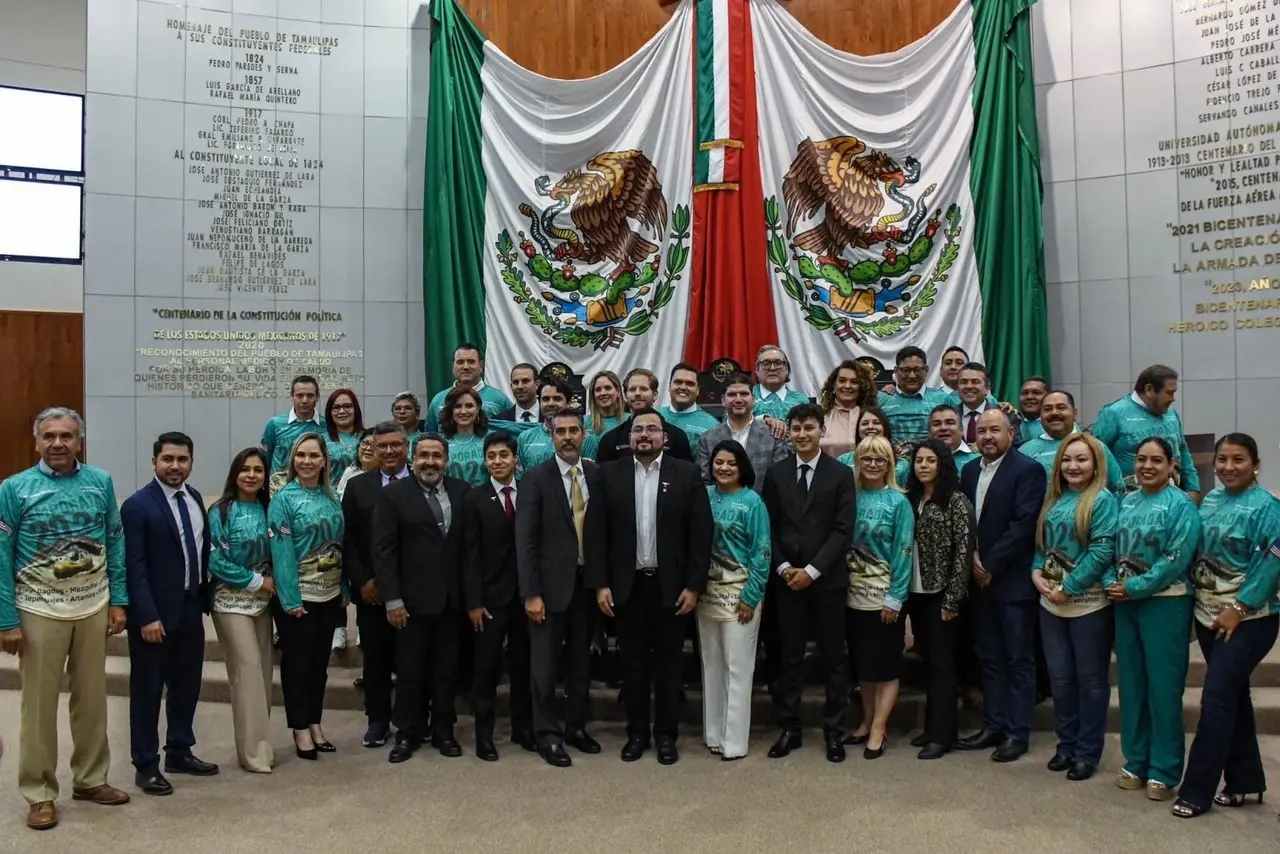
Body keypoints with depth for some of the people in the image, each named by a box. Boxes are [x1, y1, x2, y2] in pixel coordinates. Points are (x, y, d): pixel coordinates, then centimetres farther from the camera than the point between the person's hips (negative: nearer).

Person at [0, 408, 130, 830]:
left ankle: (91, 779, 28)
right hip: (40, 610, -2)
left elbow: (115, 543, 5)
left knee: (92, 697, 12)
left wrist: (118, 601, 2)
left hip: (94, 606, 2)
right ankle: (40, 793, 20)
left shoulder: (101, 482, 0)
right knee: (40, 703, 6)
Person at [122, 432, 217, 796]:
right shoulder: (138, 505, -13)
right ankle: (146, 765, 19)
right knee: (148, 689, 6)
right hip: (156, 612, -7)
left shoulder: (194, 497, 8)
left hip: (191, 608, 7)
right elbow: (135, 567, -16)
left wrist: (205, 598, 9)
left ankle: (180, 752, 31)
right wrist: (147, 616, -20)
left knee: (187, 684, 16)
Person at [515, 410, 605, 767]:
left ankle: (576, 726, 30)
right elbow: (525, 541, -10)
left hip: (587, 582, 4)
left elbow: (603, 529, 6)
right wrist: (531, 593, -14)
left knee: (581, 660, 15)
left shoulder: (597, 475, 3)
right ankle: (547, 735, 18)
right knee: (546, 665, 5)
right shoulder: (535, 478, -7)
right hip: (551, 583, -3)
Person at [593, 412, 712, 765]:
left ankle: (666, 734, 21)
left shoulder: (687, 474, -1)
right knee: (633, 661, 10)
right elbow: (598, 532, 0)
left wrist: (694, 585, -7)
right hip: (627, 584, 1)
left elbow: (701, 533, -3)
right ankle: (636, 733, 23)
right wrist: (600, 583, -5)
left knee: (668, 661, 8)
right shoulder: (609, 474, 1)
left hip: (671, 584, -1)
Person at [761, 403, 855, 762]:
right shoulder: (776, 473, 6)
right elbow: (769, 527, 6)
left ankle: (834, 731, 18)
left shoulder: (841, 474, -1)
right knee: (789, 657, 7)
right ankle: (789, 729, 17)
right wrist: (783, 567, -7)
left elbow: (844, 530, -6)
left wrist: (812, 570, -13)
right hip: (787, 579, 2)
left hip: (827, 579, -1)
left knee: (834, 658, 6)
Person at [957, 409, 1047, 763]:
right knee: (989, 657, 13)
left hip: (1013, 581, -6)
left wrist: (991, 565, -16)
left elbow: (1024, 524, -16)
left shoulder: (1027, 470, -9)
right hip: (980, 579, 7)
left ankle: (1017, 732, 13)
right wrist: (973, 558, -5)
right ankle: (993, 725, 23)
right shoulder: (969, 471, 12)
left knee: (1018, 660, 4)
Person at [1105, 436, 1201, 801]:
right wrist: (1111, 583, -8)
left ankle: (1164, 771, 11)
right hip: (1124, 603, 6)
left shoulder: (1181, 504, -7)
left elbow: (1176, 558, -16)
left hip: (1164, 603, -6)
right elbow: (1111, 548, 9)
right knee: (1131, 683, 11)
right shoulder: (1125, 503, 10)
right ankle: (1136, 762, 23)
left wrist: (1134, 588, -16)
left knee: (1163, 687, 0)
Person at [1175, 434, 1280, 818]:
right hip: (1208, 615, 7)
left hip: (1248, 619, -7)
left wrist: (1238, 608, -19)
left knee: (1217, 697, -8)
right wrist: (1196, 598, 6)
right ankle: (1246, 782, 27)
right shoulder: (1210, 501, 9)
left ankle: (1196, 791, -1)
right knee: (1233, 695, 14)